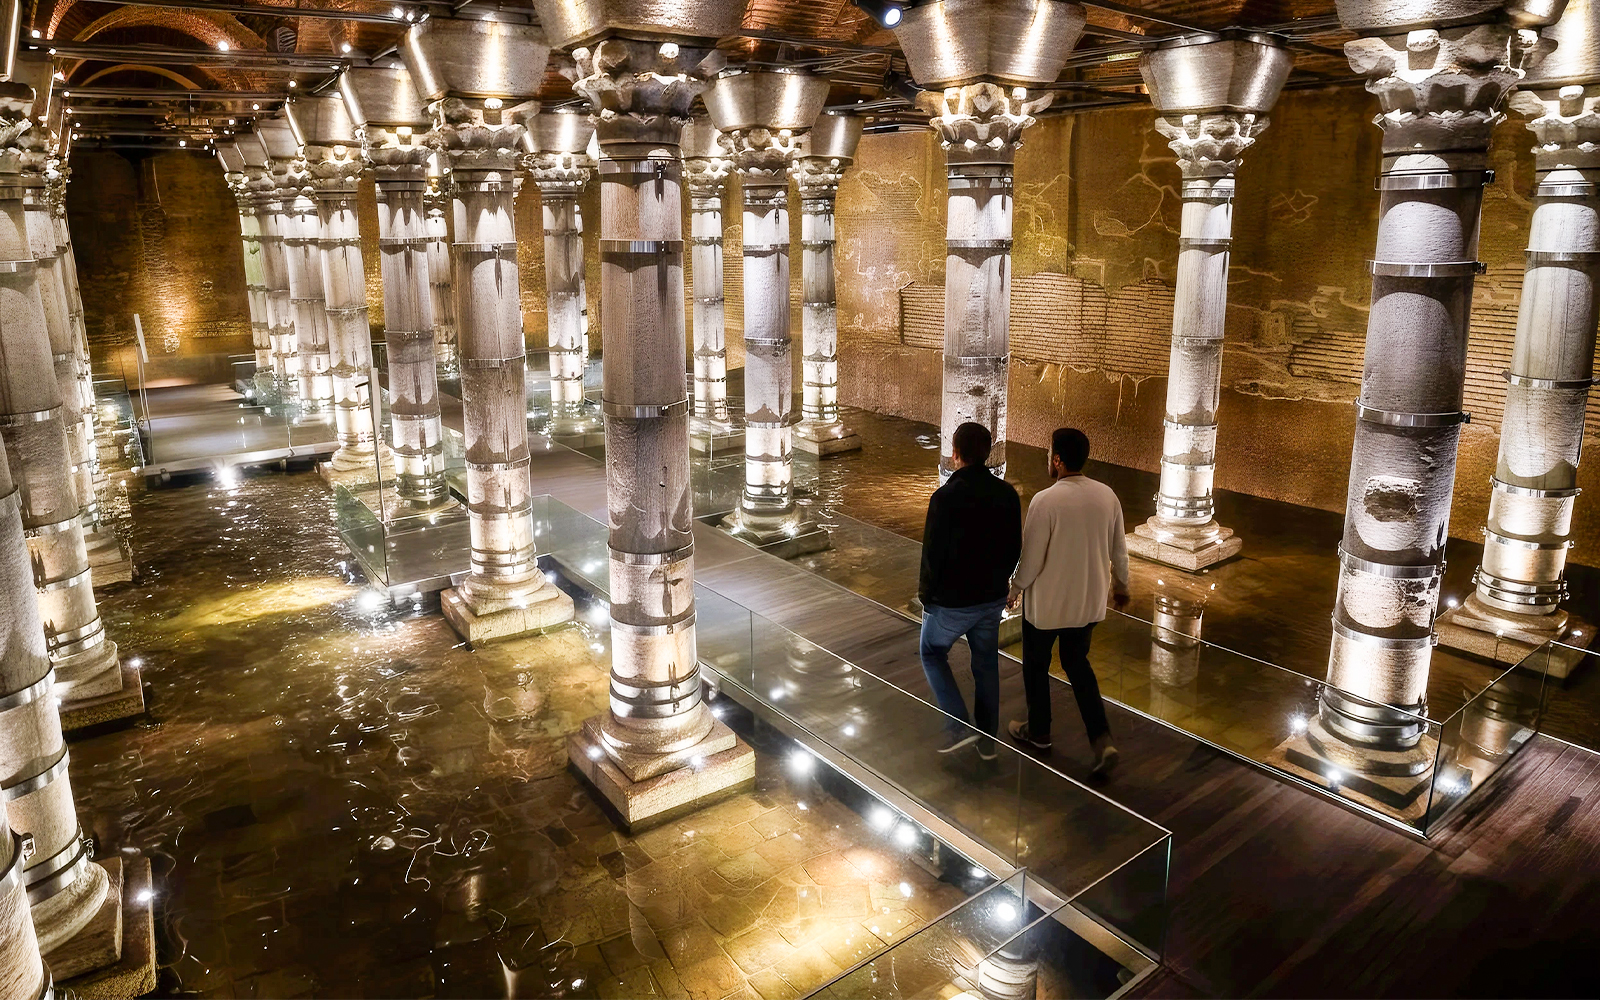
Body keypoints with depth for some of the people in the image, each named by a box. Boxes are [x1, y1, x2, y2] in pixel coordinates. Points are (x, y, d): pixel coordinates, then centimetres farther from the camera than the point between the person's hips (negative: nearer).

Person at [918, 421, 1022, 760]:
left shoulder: (945, 497, -22)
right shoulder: (1007, 494, -4)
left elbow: (933, 552, -17)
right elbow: (1014, 548, 5)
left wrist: (926, 593, -2)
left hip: (952, 601, -5)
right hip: (993, 598, 5)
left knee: (932, 654, 18)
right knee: (986, 664, 19)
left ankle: (960, 725, 8)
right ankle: (988, 740, 28)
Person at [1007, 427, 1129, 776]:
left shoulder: (1045, 501, -23)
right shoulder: (1107, 496, -6)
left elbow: (1031, 558, -18)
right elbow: (1118, 550, 4)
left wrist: (1016, 588, 0)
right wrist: (1121, 585, 20)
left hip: (1047, 602, -5)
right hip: (1089, 601, 5)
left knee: (1036, 665, 18)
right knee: (1077, 663, 22)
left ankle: (1038, 732, 35)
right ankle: (1102, 739, 11)